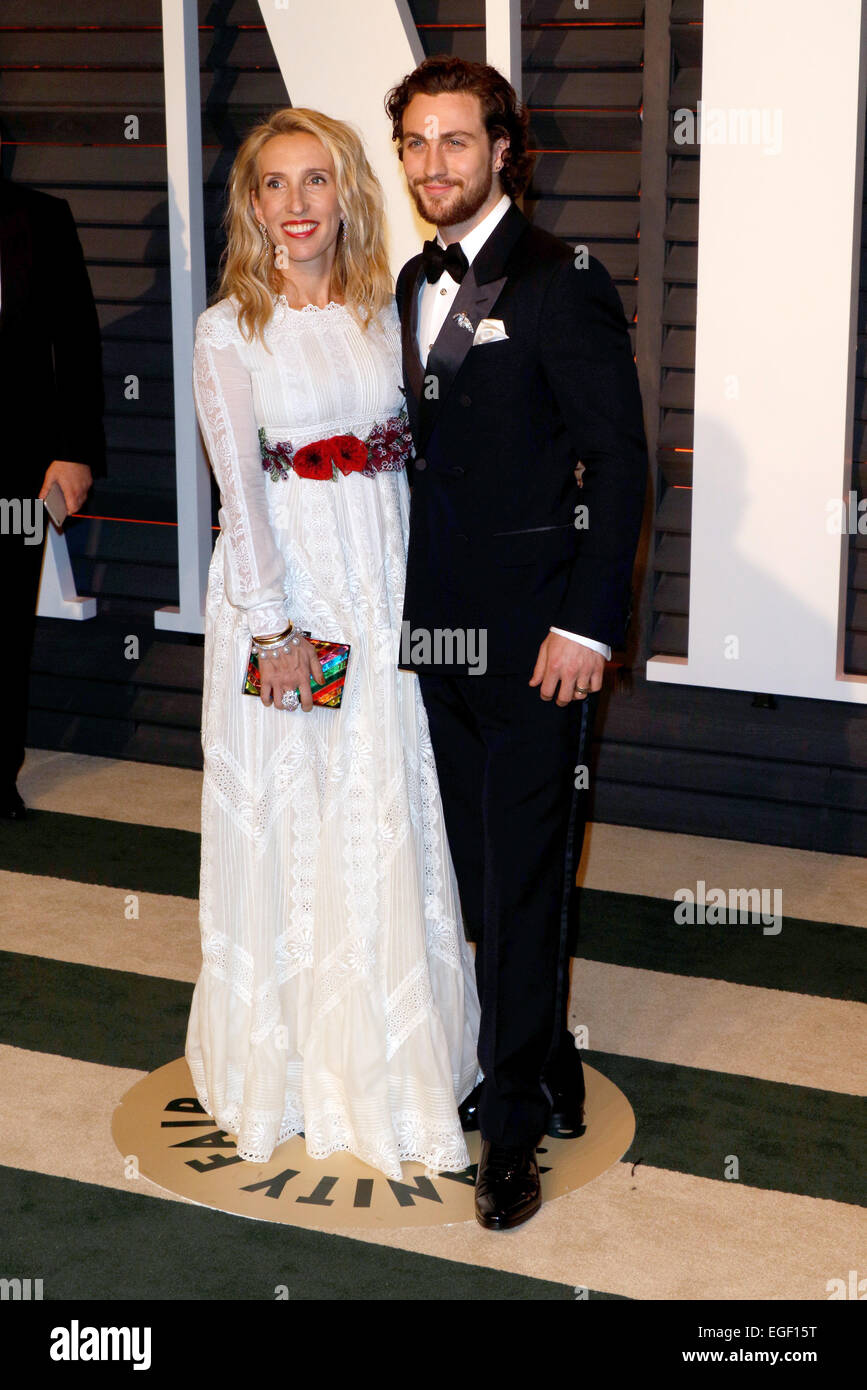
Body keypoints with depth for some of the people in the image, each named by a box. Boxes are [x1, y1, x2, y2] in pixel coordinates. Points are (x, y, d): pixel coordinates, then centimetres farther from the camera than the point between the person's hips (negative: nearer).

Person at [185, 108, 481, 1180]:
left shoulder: (381, 314, 8)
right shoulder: (228, 329, -5)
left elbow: (403, 456, 11)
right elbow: (239, 488, -10)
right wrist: (275, 626, -14)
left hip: (383, 586, 4)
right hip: (283, 581, -4)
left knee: (387, 818, 9)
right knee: (285, 813, 4)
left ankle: (394, 1048, 24)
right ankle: (288, 1058, 19)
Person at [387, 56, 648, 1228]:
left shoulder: (561, 282, -9)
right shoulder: (413, 286, 12)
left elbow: (620, 460, -12)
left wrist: (587, 625, -16)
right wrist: (411, 600, 11)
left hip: (533, 636, -7)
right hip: (443, 630, 7)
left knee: (521, 884, 0)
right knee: (481, 877, 14)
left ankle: (513, 1126, 12)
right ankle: (547, 1076, 30)